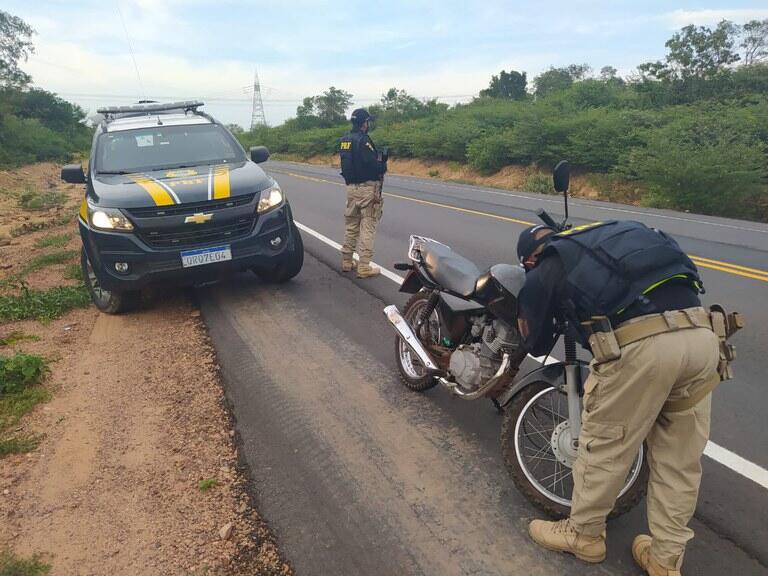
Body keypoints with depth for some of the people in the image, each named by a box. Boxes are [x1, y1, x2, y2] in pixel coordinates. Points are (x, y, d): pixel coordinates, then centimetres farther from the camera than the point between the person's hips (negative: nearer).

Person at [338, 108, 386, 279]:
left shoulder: (344, 139, 10)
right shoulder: (363, 140, -15)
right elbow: (373, 165, -21)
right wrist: (383, 165, 1)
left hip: (351, 187, 8)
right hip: (367, 188, -8)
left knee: (351, 225, 15)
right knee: (367, 227, -3)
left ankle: (347, 262, 22)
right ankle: (364, 267, -3)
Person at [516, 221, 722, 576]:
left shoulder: (543, 272, 13)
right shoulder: (612, 235, 30)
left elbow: (537, 344, 23)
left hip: (639, 344, -6)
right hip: (701, 334, 7)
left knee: (606, 447, 13)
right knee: (679, 459, 18)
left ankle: (583, 535, 33)